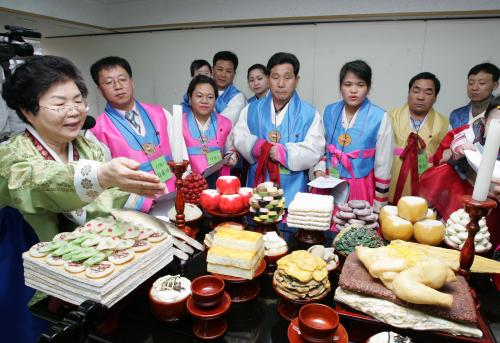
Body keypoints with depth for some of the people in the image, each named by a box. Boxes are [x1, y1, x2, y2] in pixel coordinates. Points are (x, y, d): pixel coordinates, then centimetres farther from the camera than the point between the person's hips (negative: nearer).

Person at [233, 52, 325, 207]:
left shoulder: (309, 113, -1)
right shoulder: (252, 109, 9)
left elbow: (315, 150, -9)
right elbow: (239, 138, 1)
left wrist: (284, 152, -16)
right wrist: (258, 146, -16)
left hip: (292, 189, -2)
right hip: (258, 186, 2)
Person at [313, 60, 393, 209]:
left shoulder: (380, 118, -10)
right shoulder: (329, 112, 1)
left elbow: (383, 166, -6)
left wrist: (378, 205, -2)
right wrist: (319, 170, -4)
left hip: (362, 188, -3)